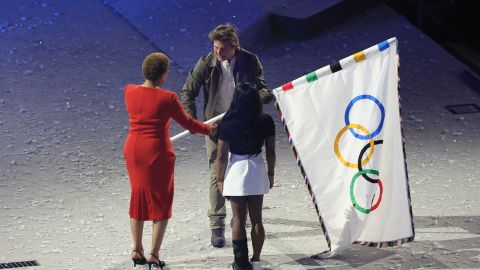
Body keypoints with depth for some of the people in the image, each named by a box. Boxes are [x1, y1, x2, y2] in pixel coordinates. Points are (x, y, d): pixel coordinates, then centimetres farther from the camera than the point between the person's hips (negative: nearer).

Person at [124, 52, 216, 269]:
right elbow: (186, 122, -6)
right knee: (160, 201, 7)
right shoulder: (167, 98, -17)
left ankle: (137, 251, 22)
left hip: (133, 150, 5)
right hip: (157, 152, -5)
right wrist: (208, 129, 12)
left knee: (138, 197, 18)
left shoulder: (129, 91, -2)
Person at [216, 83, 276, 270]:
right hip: (257, 170, 3)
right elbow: (270, 151, 3)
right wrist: (271, 173, 16)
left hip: (236, 171, -3)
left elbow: (222, 156, -8)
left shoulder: (228, 123, -11)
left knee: (238, 220, 4)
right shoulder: (266, 122, -5)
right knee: (256, 219, 11)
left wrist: (220, 179, 3)